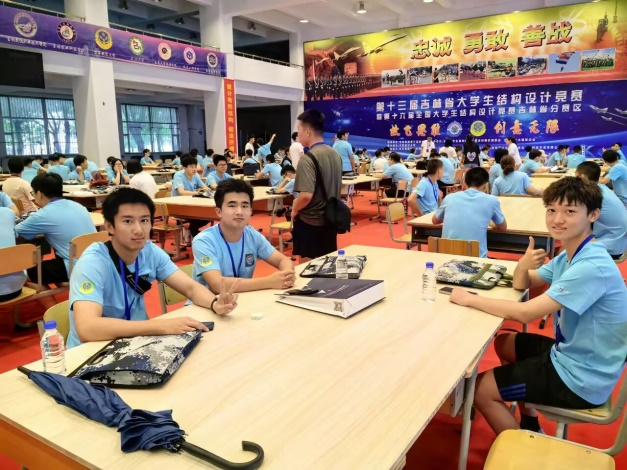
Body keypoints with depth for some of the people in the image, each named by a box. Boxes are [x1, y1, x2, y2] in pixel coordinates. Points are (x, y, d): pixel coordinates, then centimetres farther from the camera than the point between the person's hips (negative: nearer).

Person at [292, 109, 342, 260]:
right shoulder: (335, 155, 6)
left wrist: (294, 209, -9)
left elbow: (306, 195, -28)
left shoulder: (308, 158, -19)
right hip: (330, 220, 7)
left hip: (309, 223, -7)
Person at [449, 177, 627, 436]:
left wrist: (469, 299, -21)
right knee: (504, 343, 25)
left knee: (480, 389, -6)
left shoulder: (592, 267, -28)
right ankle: (530, 426, 33)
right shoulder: (570, 255, 1)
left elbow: (525, 313, -31)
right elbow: (522, 285, 8)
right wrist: (522, 266, -16)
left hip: (582, 378, -9)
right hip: (571, 354, 9)